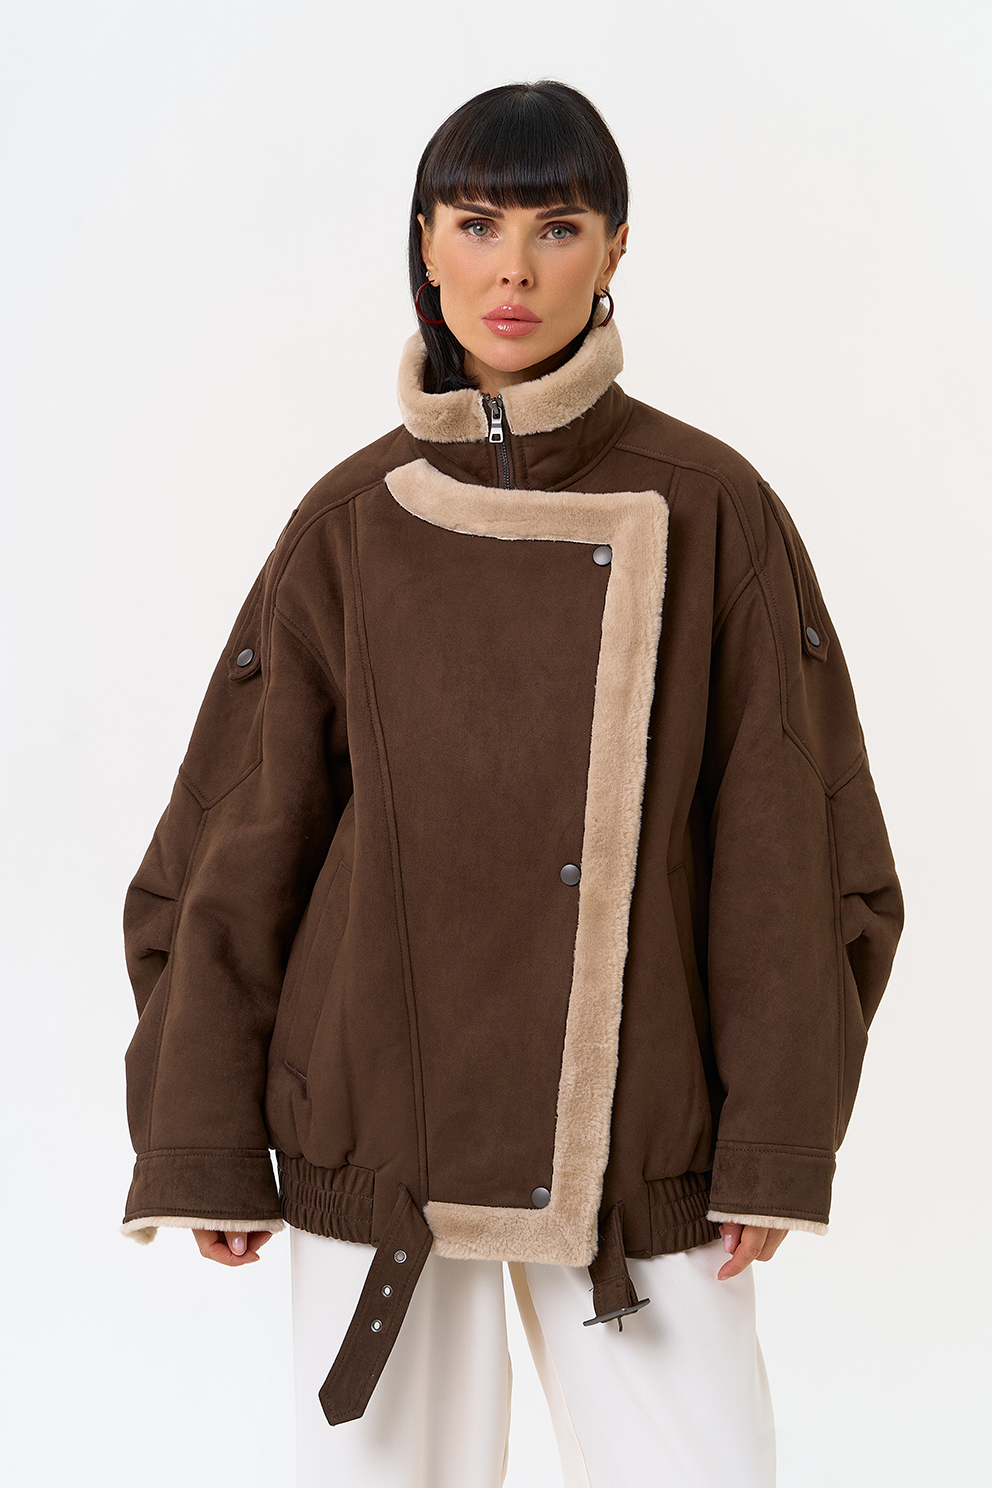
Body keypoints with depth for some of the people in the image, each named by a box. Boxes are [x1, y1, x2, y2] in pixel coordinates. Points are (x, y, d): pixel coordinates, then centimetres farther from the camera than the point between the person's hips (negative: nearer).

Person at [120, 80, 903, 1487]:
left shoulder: (710, 509, -2)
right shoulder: (353, 522, 1)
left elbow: (787, 846, 0)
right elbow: (239, 841, 4)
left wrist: (777, 1147, -5)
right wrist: (203, 1147, 1)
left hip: (640, 1154, 0)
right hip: (376, 1135, 1)